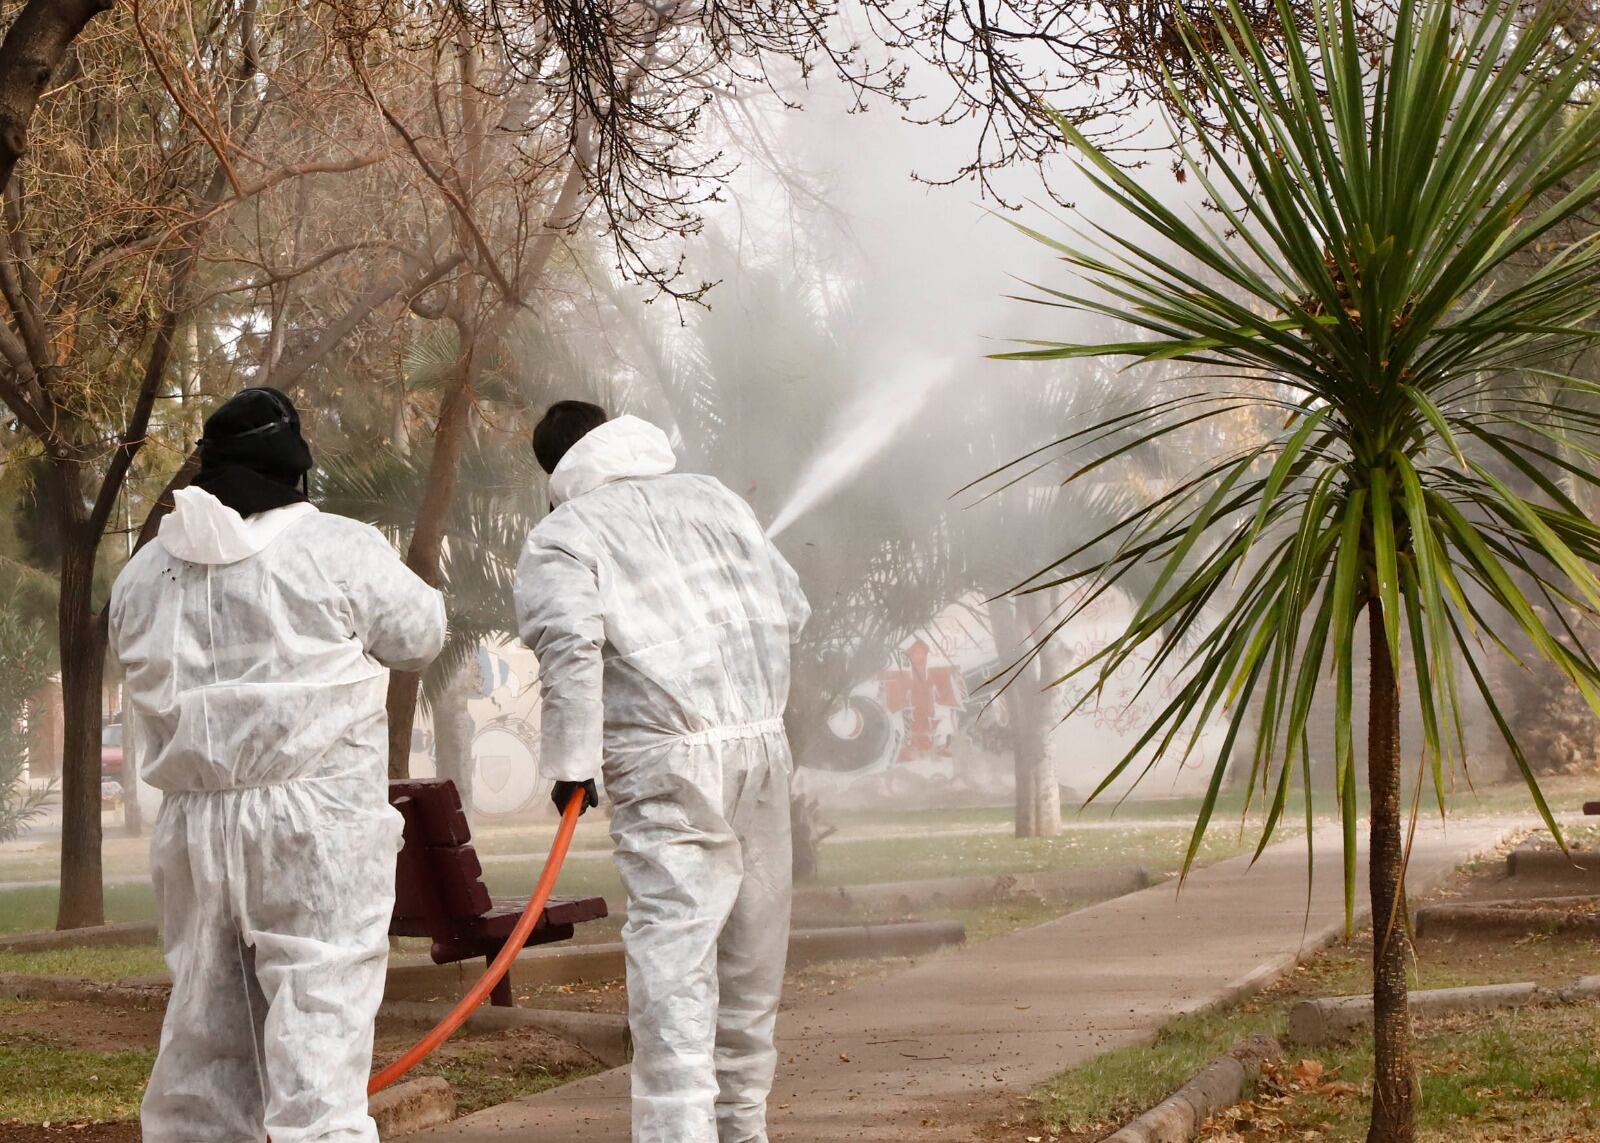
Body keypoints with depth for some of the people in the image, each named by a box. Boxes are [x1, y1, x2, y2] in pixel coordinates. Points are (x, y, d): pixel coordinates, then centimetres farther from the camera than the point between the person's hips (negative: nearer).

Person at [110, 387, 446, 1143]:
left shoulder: (143, 575, 7)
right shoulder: (338, 553, -9)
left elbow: (147, 695, 12)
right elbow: (419, 636, 4)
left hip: (194, 827, 5)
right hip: (316, 825, -5)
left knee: (202, 1035, 13)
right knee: (318, 1026, -6)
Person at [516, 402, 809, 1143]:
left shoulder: (559, 538, 0)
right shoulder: (712, 499, 16)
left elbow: (569, 643, -16)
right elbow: (790, 608, 15)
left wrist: (569, 762, -10)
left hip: (665, 760, -5)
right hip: (761, 741, 5)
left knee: (672, 948, -9)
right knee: (751, 943, 16)